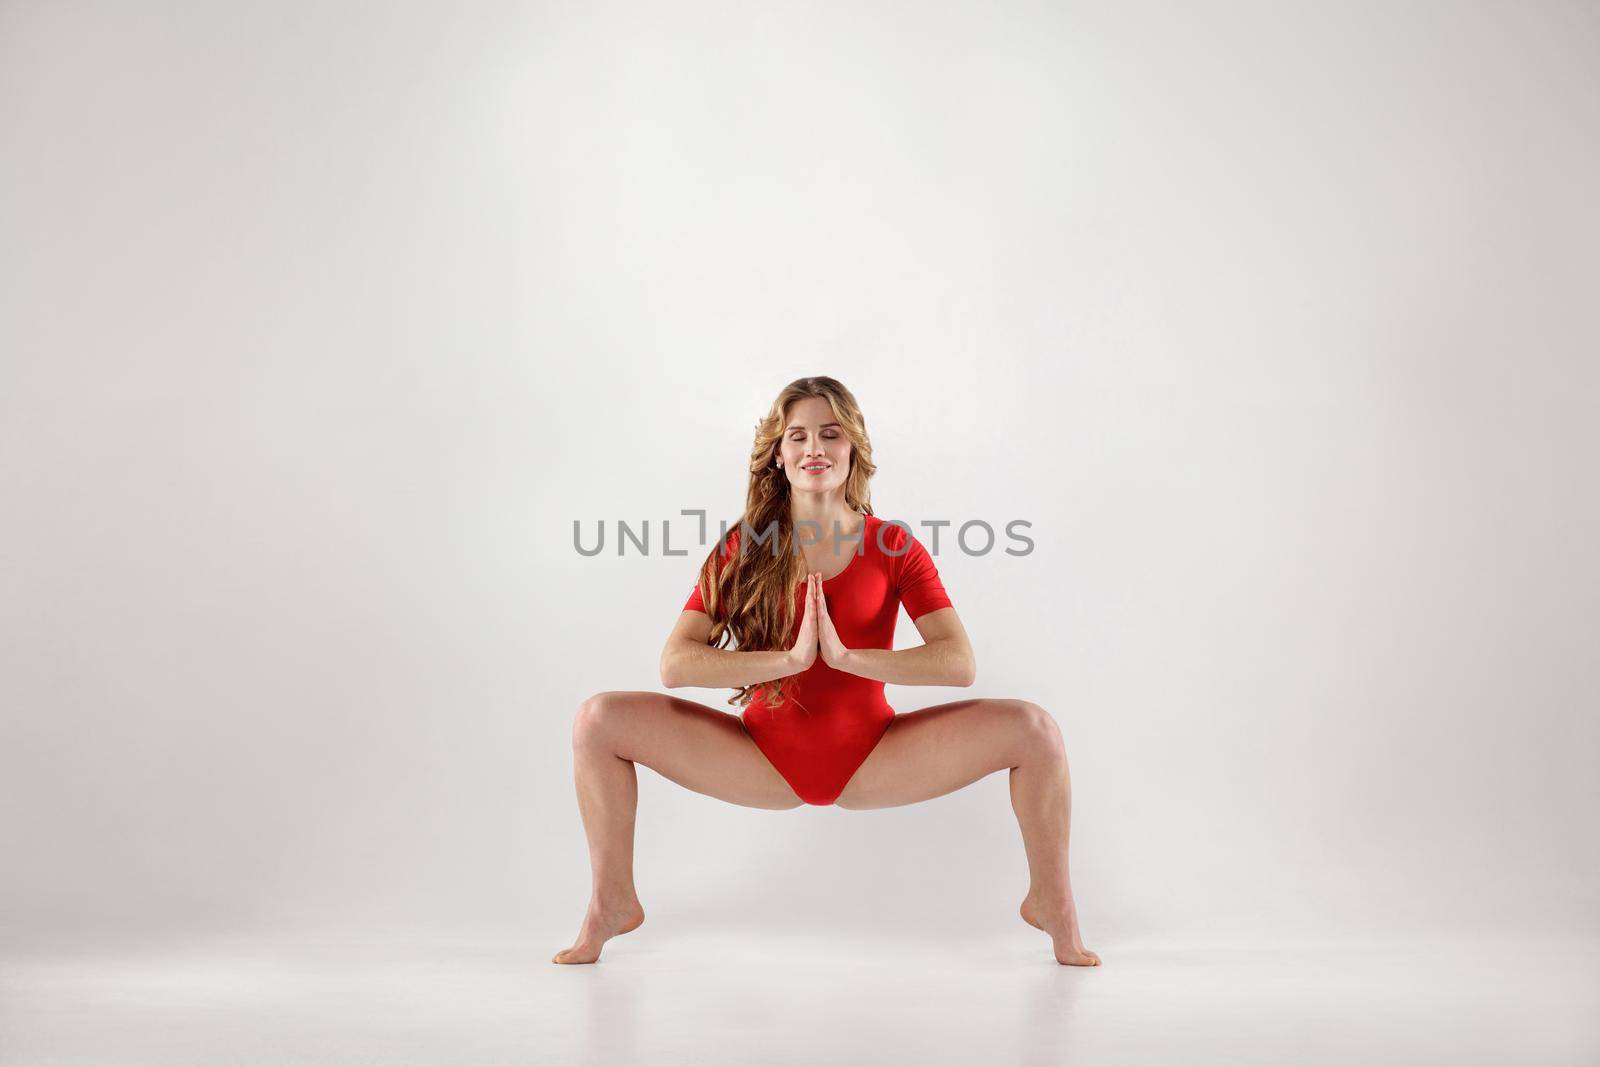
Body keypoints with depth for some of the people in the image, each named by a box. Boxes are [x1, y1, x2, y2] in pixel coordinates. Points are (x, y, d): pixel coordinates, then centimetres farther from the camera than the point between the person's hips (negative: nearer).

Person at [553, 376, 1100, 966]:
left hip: (873, 758, 0)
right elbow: (674, 663, -15)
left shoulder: (893, 545, -4)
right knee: (599, 719, -16)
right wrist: (790, 658, -26)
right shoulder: (742, 548, -3)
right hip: (764, 758, 1)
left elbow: (960, 663, -15)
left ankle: (1051, 901, 6)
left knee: (1034, 729, -19)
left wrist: (846, 655, -25)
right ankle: (613, 904, 4)